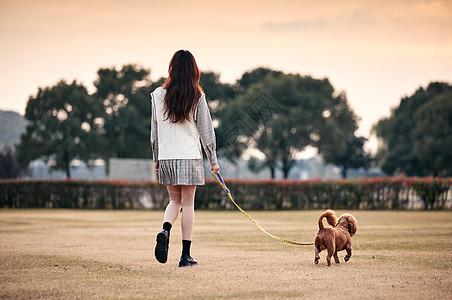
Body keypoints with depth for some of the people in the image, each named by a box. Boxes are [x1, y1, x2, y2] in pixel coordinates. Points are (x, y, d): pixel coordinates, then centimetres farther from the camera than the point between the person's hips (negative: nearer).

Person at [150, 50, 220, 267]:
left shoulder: (158, 95, 2)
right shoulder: (197, 97, -4)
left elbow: (154, 130, 8)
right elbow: (206, 131, 0)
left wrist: (156, 158, 19)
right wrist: (213, 160, 8)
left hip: (166, 157, 3)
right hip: (190, 156, -2)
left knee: (174, 201, 17)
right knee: (187, 203, 4)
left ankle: (165, 230, -12)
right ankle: (186, 255, 3)